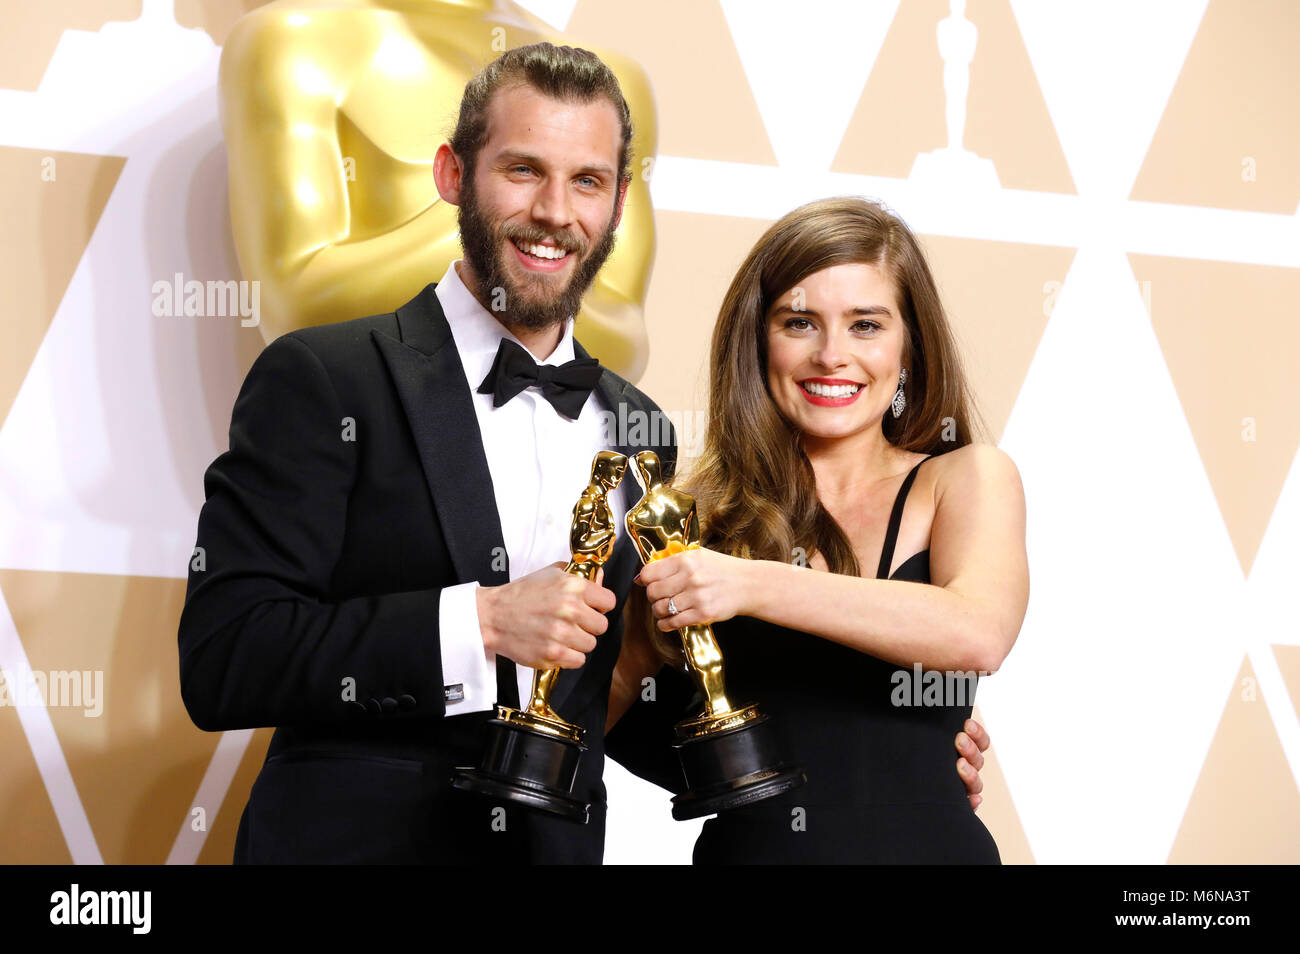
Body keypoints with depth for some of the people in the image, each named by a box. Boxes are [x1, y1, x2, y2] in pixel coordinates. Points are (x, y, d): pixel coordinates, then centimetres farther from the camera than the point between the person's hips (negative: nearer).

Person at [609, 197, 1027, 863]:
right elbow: (606, 702, 2)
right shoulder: (706, 508, 1)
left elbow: (980, 632, -20)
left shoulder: (968, 478, 0)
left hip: (922, 841, 0)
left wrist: (752, 586, -27)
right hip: (745, 847, 1)